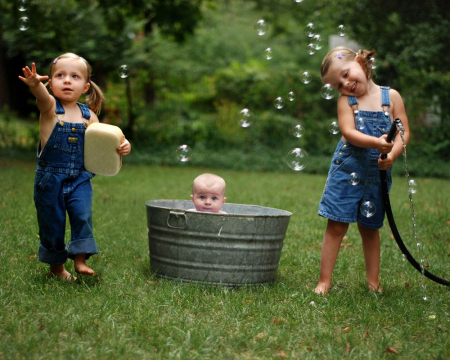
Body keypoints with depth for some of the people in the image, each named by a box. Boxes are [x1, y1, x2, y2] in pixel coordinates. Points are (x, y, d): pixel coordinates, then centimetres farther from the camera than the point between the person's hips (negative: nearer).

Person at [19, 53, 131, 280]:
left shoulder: (88, 114, 3)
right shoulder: (50, 108, -8)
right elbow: (43, 98, -32)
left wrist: (122, 145, -9)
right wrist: (36, 85, -57)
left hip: (80, 178, 2)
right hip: (50, 178, -2)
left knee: (82, 215, -13)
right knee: (52, 221, 7)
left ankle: (80, 259, 0)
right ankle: (56, 265, 24)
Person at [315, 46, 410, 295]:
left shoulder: (391, 96, 2)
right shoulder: (345, 100, -1)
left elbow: (403, 132, 1)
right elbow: (348, 132, -14)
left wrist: (391, 155, -16)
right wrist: (377, 143, -30)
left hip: (377, 174, 1)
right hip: (347, 169, -1)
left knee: (370, 228, 13)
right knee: (336, 226, -1)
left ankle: (373, 281, 24)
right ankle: (324, 280, 5)